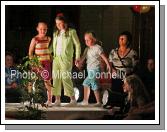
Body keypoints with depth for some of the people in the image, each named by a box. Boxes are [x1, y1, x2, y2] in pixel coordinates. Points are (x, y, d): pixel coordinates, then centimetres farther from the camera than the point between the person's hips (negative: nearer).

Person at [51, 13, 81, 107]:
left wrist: (77, 57, -6)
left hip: (66, 58, -6)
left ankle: (73, 99, -6)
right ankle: (57, 100, 5)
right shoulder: (56, 33, 16)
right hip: (56, 58, 6)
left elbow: (77, 45, 0)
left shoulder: (71, 32, 0)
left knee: (65, 78, -12)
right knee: (56, 78, 1)